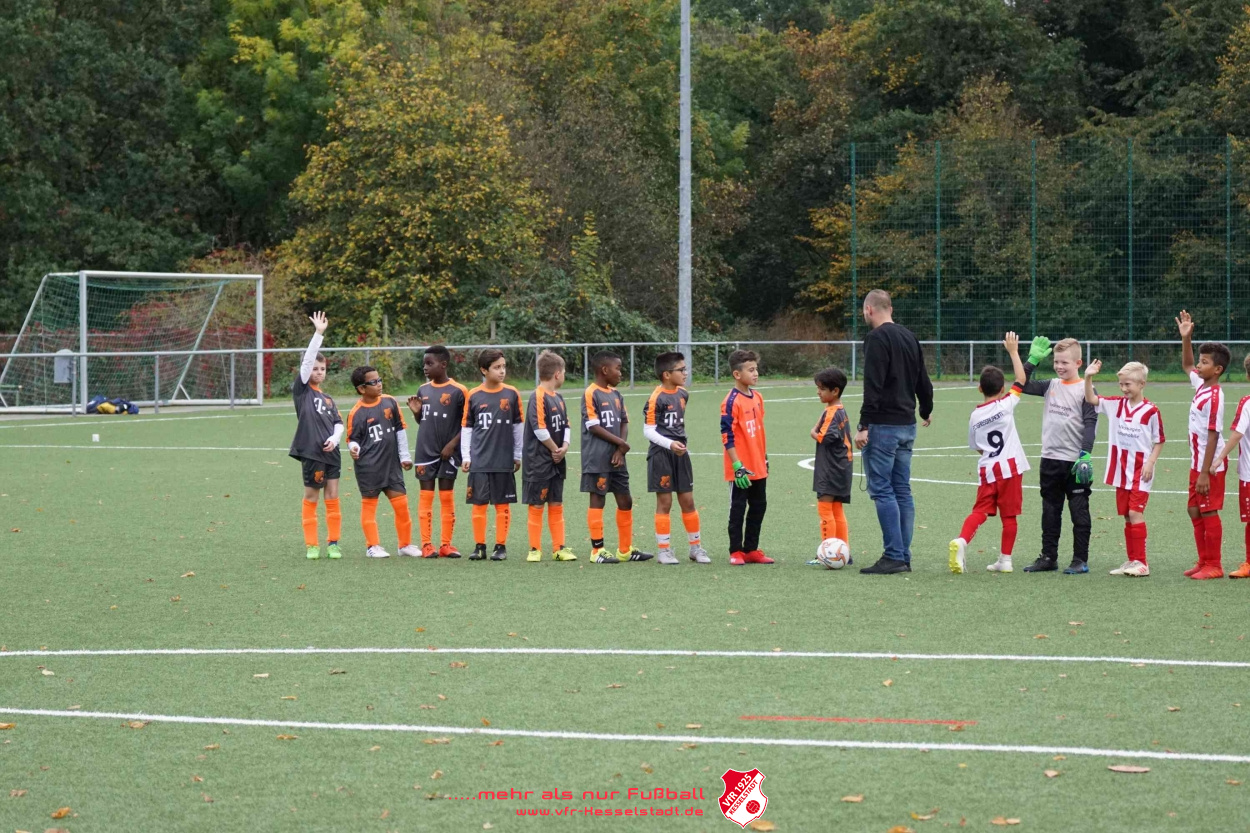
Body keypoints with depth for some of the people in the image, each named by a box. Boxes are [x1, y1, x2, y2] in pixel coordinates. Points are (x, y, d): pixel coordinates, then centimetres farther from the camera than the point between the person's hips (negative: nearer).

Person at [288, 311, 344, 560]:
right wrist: (318, 333, -13)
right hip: (310, 453, -5)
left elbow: (339, 423, 16)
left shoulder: (327, 398, 17)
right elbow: (308, 359, -8)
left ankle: (333, 542, 11)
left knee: (332, 499, 4)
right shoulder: (301, 389, 2)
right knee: (311, 498, 1)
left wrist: (335, 438, -5)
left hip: (331, 453, 5)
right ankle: (312, 544, 8)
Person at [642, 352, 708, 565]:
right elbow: (648, 431, -16)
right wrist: (669, 444, -27)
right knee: (664, 502, -1)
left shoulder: (683, 394, 8)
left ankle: (695, 547, 18)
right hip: (661, 454, -6)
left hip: (680, 453, 7)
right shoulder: (656, 398, -14)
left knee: (688, 501, 9)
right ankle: (664, 550, 7)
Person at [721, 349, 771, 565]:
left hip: (758, 467, 8)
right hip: (741, 469, -8)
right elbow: (727, 436, -18)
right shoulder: (732, 401, -16)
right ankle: (736, 552, 9)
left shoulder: (757, 397, 8)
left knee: (759, 507, 12)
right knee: (738, 509, 1)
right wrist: (738, 466, -20)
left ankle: (751, 549, 21)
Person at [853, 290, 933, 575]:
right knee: (902, 490, 10)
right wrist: (926, 410, 41)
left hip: (883, 425, -8)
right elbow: (923, 381, 23)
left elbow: (873, 385, -20)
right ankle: (903, 557, 11)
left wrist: (864, 426, -20)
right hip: (907, 424, 8)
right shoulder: (909, 337, 15)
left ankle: (893, 556, -11)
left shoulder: (877, 338, -11)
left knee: (881, 490, -7)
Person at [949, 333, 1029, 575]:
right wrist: (1013, 351, 7)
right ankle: (1005, 559, 8)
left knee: (980, 511, 2)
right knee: (1009, 515, 6)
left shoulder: (975, 416, 7)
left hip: (987, 470, 3)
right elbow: (1021, 380, 0)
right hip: (1010, 467, -3)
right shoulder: (1006, 405, -5)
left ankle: (961, 541, -24)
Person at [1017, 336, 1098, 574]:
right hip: (1050, 459, 6)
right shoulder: (1051, 386, 10)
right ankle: (1048, 557, 19)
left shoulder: (1085, 390, -7)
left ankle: (1080, 560, 4)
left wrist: (1085, 455, -19)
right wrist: (1033, 359, 3)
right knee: (1050, 511, 12)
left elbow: (1090, 425, -12)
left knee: (1079, 511, 0)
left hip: (1075, 462, -6)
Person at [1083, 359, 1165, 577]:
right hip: (1121, 470, 6)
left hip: (1140, 471, -6)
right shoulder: (1116, 405, 4)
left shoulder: (1150, 411, -9)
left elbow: (1159, 441, -3)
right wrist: (1088, 378, -14)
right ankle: (1132, 561, 17)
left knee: (1135, 513, -11)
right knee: (1127, 516, 10)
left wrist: (1150, 463, -12)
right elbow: (1091, 399, 1)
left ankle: (1141, 563, -7)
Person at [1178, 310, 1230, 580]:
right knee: (1195, 511, 14)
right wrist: (1186, 338, 17)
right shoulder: (1200, 384, 6)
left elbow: (1213, 436, -22)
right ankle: (1204, 562, 22)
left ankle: (1214, 566, 5)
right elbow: (1187, 365, 28)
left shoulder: (1214, 397, -20)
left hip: (1209, 466, -9)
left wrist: (1205, 473, -22)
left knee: (1209, 513, -2)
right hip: (1197, 464, 9)